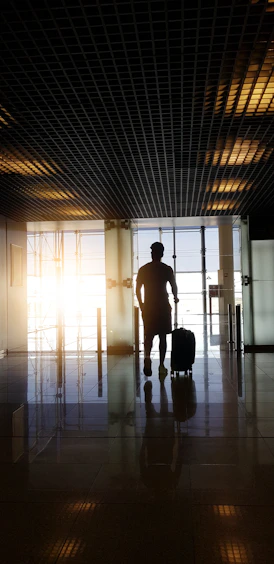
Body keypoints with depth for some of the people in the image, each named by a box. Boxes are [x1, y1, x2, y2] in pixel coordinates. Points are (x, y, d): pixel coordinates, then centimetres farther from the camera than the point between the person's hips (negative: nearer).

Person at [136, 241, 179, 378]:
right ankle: (161, 365, 8)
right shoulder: (167, 269, -2)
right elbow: (174, 287, 1)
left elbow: (137, 289, 2)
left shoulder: (143, 269, 1)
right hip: (163, 306, -1)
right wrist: (175, 297, 22)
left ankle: (147, 356, -19)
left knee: (149, 335, 9)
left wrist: (141, 304, 15)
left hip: (148, 306, 1)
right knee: (163, 336, 8)